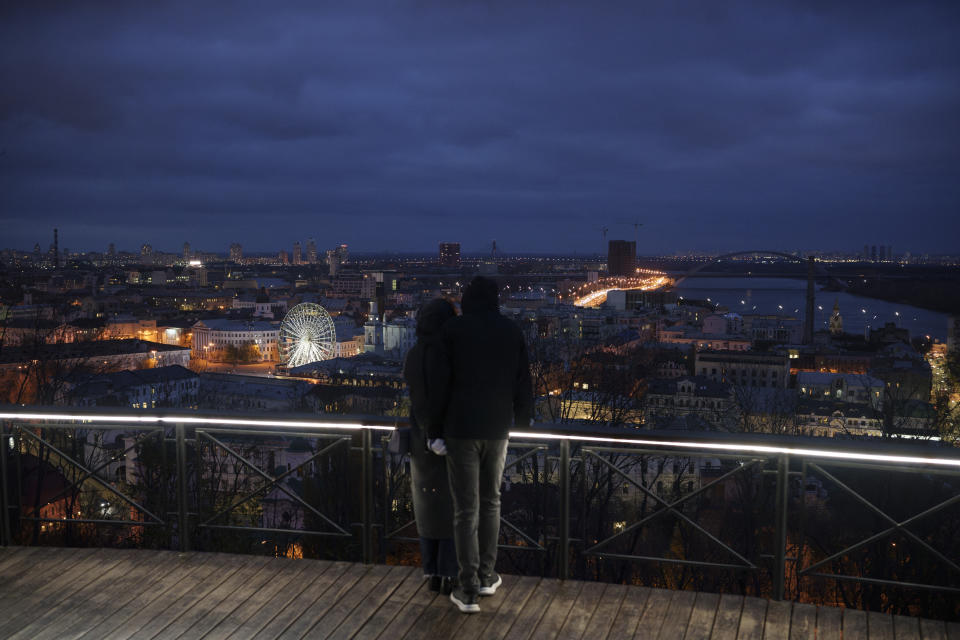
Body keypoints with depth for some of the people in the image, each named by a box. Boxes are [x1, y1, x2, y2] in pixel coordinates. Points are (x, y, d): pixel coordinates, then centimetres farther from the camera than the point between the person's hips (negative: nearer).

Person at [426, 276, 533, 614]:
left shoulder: (452, 329, -6)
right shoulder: (512, 331, 1)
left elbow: (440, 384, -7)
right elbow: (522, 383, 5)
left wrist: (435, 430, 1)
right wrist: (523, 420, 17)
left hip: (460, 428, -2)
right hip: (497, 428, 3)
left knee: (465, 509, 1)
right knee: (490, 501, 18)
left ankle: (468, 589, 2)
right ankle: (486, 576, 24)